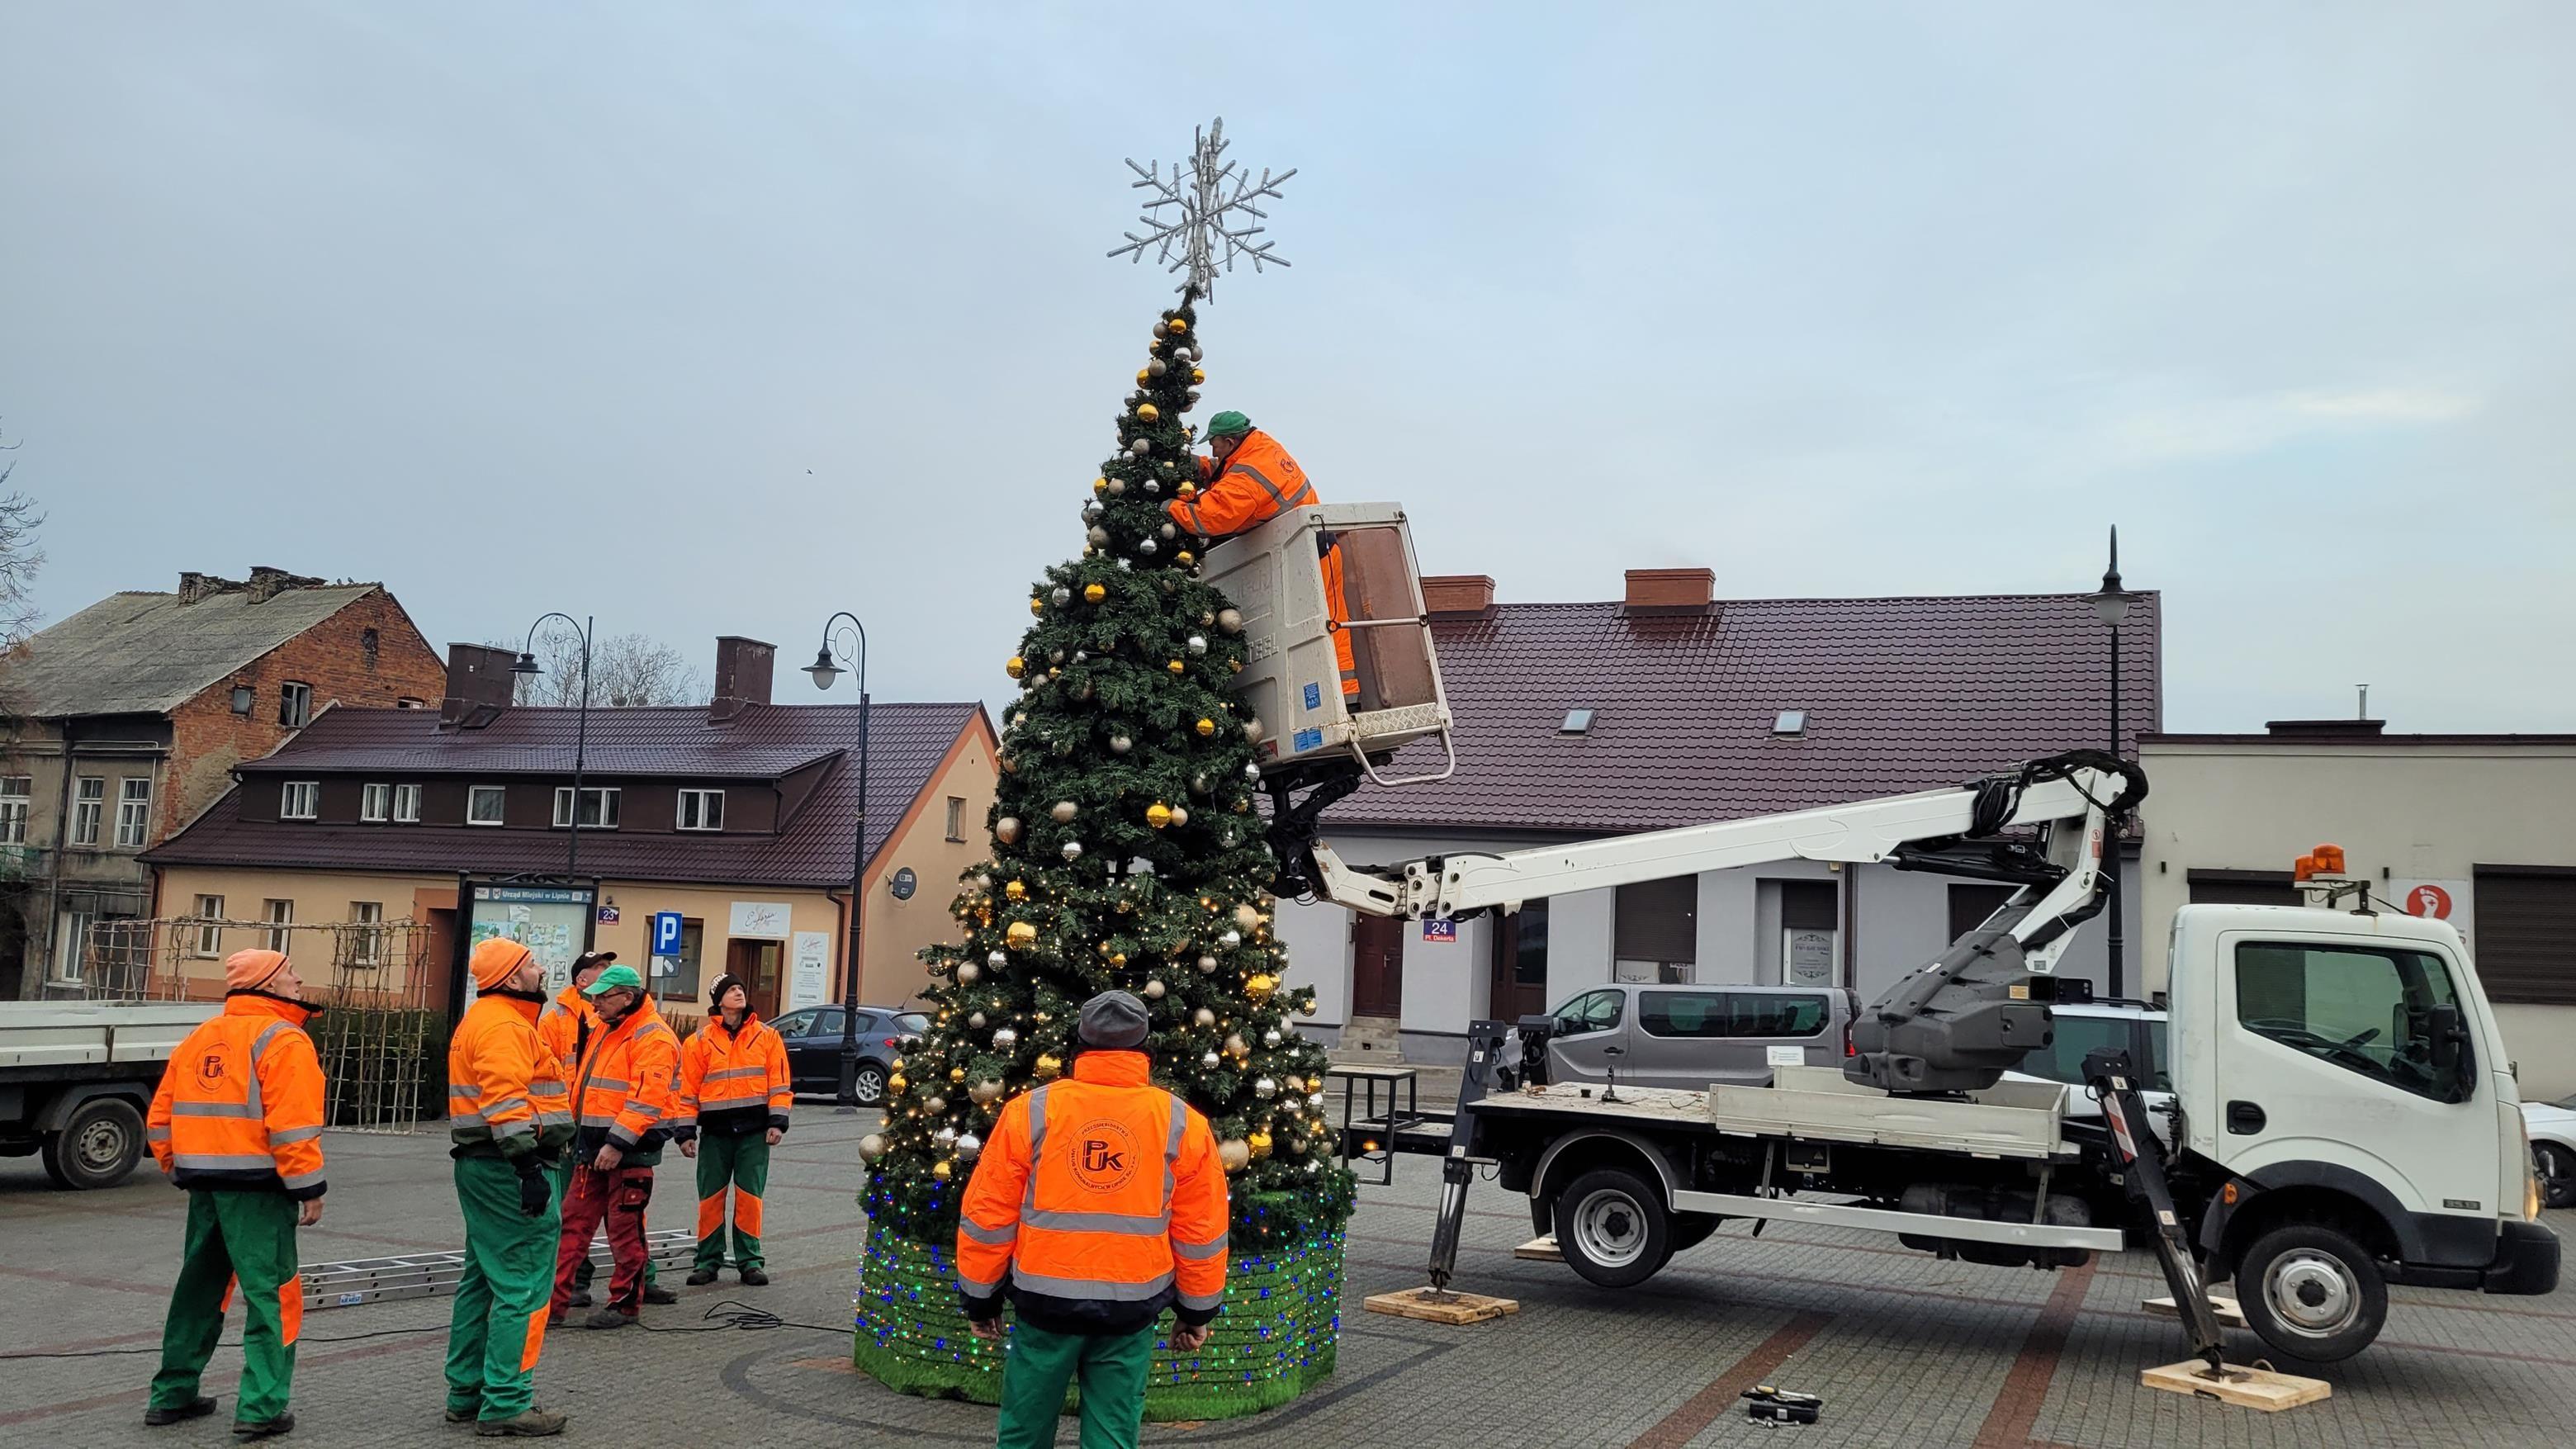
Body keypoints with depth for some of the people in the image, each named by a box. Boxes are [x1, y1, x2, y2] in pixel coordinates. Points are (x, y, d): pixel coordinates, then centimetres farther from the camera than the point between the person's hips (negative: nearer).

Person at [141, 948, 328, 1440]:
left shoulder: (197, 1040, 15)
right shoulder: (282, 1040, -11)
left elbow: (161, 1119, 15)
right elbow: (291, 1125, -19)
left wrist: (181, 1172, 24)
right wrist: (310, 1189, -15)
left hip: (205, 1186, 8)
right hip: (256, 1188, -8)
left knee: (199, 1289, 20)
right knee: (271, 1293, -2)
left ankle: (172, 1395, 30)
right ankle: (262, 1408, -4)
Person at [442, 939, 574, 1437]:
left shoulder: (481, 1019, 19)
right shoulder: (504, 1025, -15)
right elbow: (506, 1101, -25)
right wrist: (530, 1167, -28)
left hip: (478, 1165, 11)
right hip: (508, 1169, -11)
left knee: (485, 1280, 18)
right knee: (523, 1288, -7)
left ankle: (468, 1394, 26)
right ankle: (505, 1406, -5)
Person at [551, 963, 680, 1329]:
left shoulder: (652, 1037, -15)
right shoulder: (604, 1031, 16)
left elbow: (646, 1098, -23)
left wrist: (617, 1143, -26)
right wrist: (576, 1132, 20)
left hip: (629, 1149, -9)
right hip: (593, 1147, 9)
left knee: (625, 1229, 1)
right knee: (573, 1221, 8)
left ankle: (625, 1304, 13)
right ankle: (554, 1301, 12)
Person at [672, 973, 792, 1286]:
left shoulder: (766, 1035, 6)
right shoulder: (700, 1040, 5)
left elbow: (778, 1082, 5)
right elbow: (688, 1089, 5)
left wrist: (777, 1122, -4)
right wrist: (685, 1131, 1)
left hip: (754, 1130, 0)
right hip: (716, 1130, 0)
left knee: (750, 1196, 1)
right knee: (710, 1198, 4)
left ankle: (749, 1261, 9)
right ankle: (709, 1261, 15)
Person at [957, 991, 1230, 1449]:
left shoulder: (1031, 1112, -5)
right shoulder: (1182, 1124, -2)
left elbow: (987, 1216, -1)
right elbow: (1200, 1235, 3)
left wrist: (980, 1299, 11)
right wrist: (1197, 1312, 16)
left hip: (1045, 1301, 0)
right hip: (1132, 1309, 1)